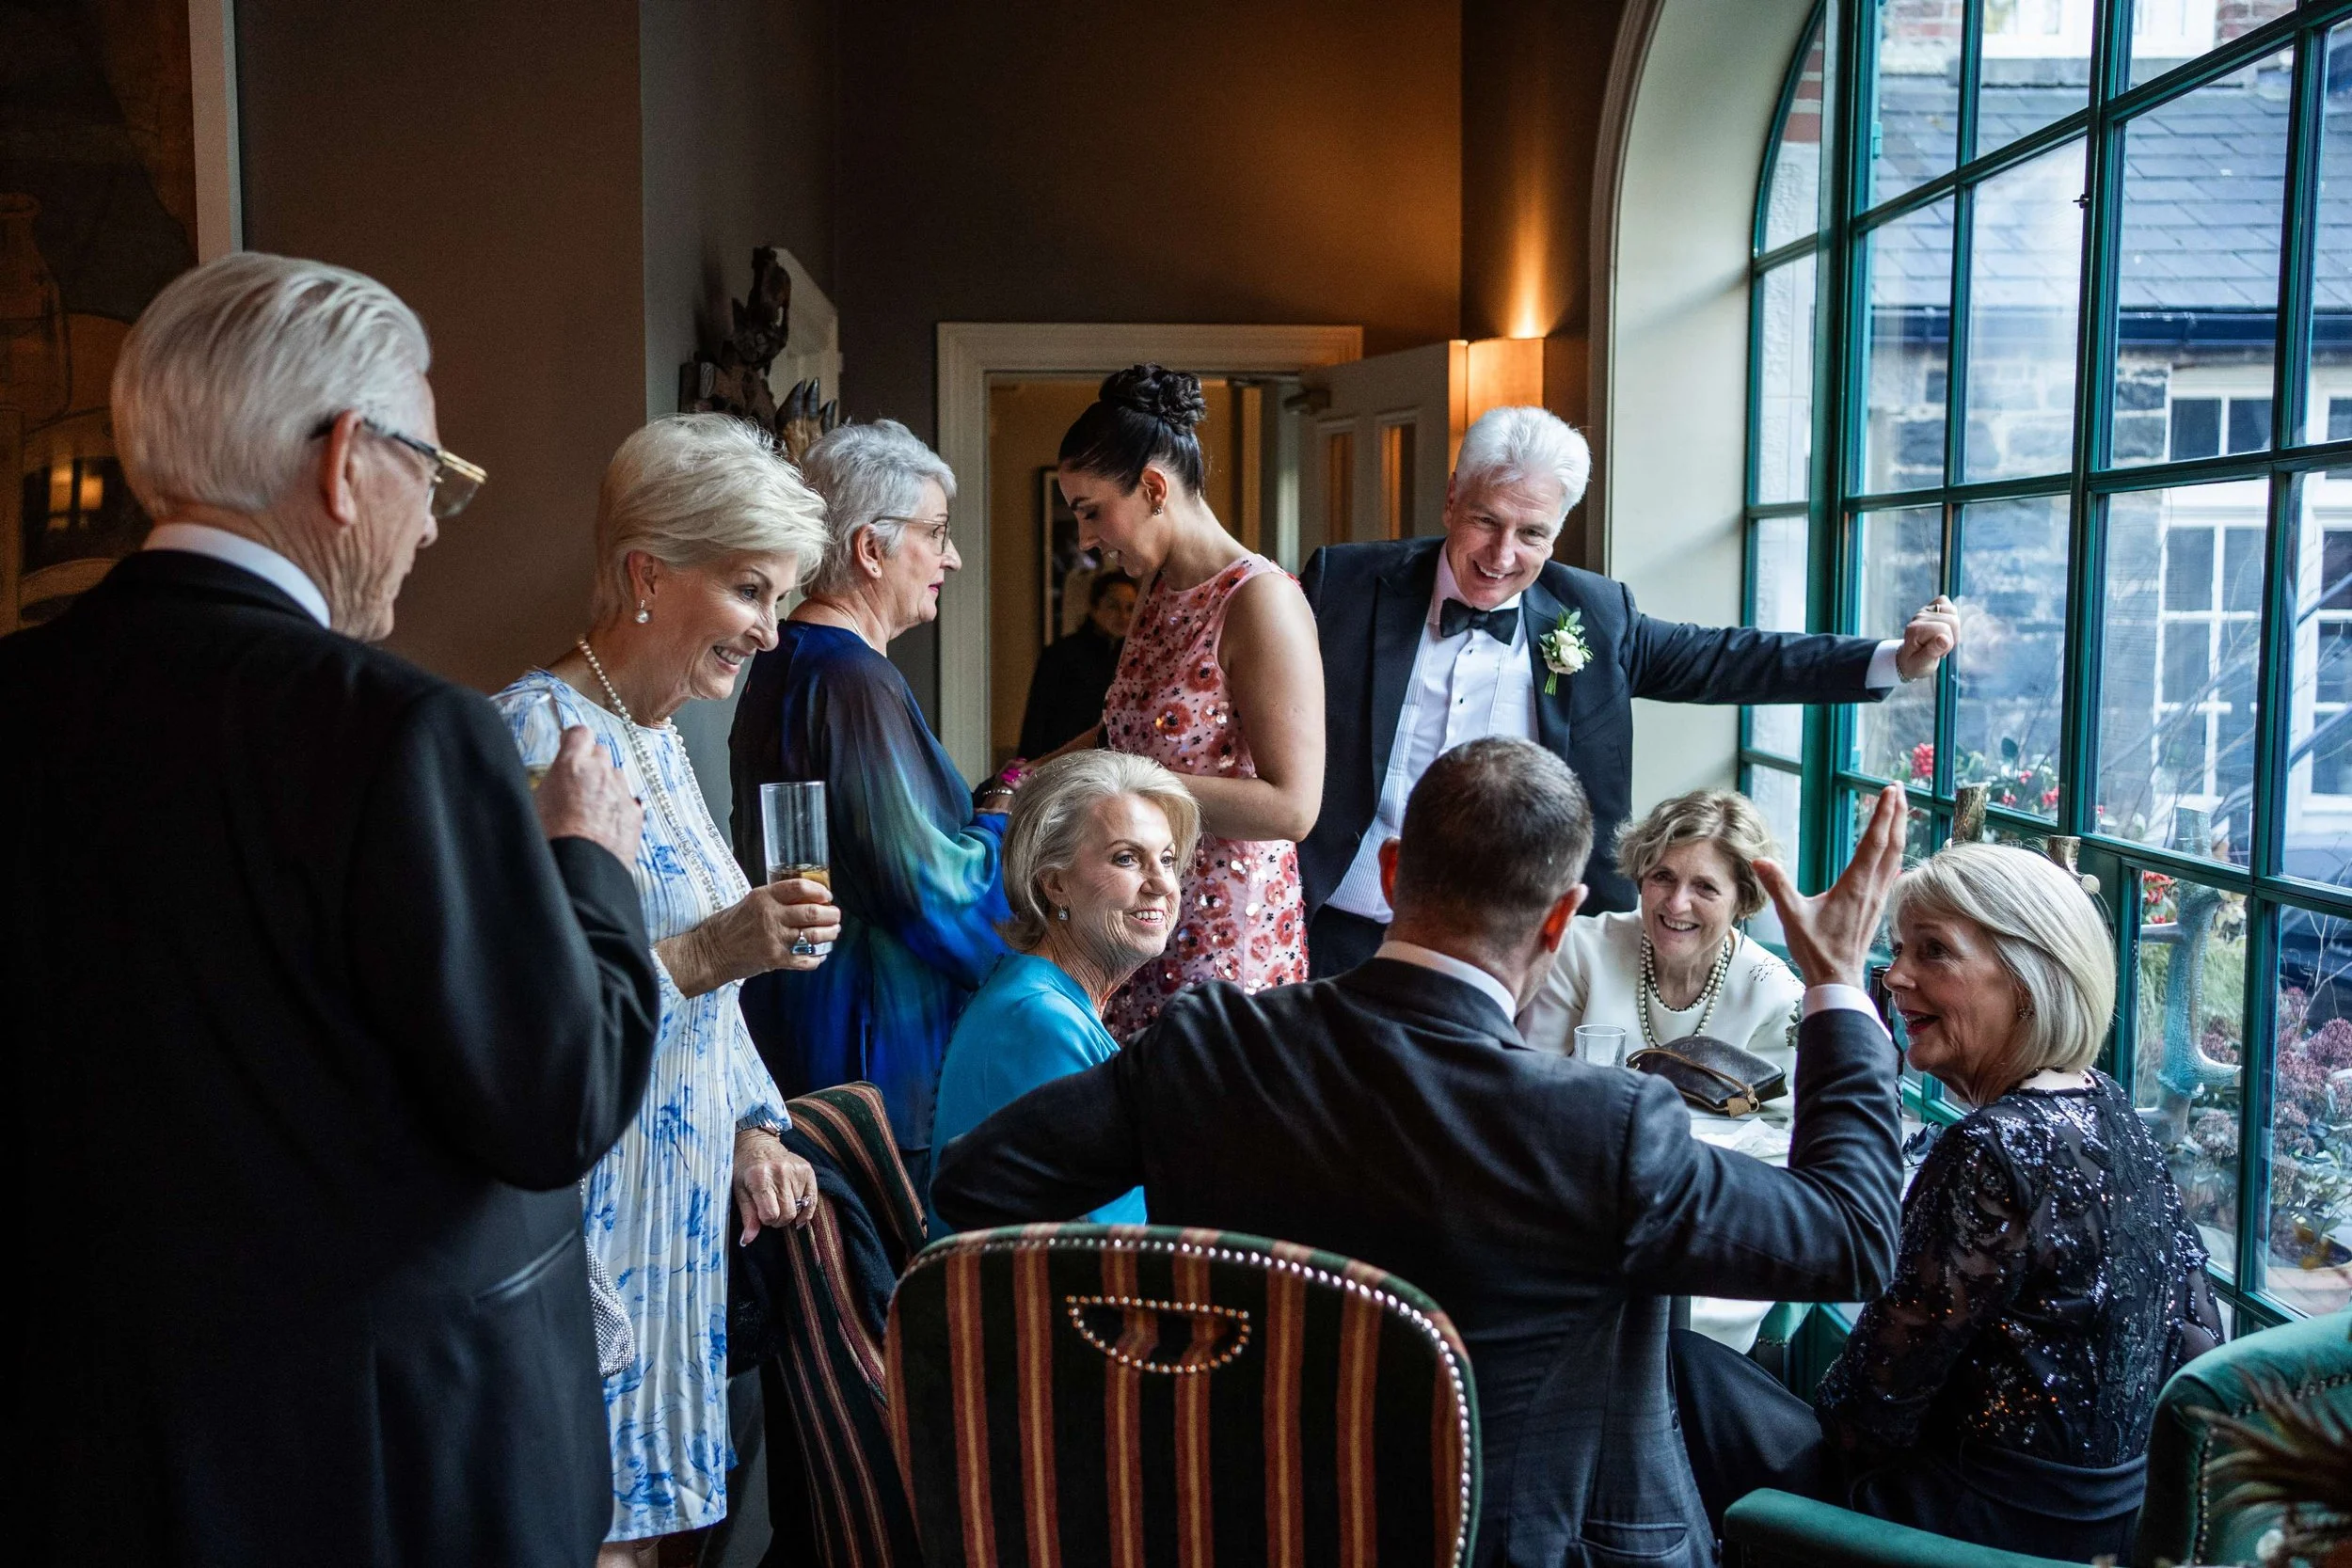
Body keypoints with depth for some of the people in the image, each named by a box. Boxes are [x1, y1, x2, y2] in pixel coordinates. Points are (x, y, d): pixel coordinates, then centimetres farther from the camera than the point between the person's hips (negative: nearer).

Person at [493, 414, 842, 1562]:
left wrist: (754, 1125, 7)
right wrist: (699, 959, -27)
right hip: (591, 1229, -8)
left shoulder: (660, 736, 11)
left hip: (684, 1209, 9)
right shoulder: (538, 735, -17)